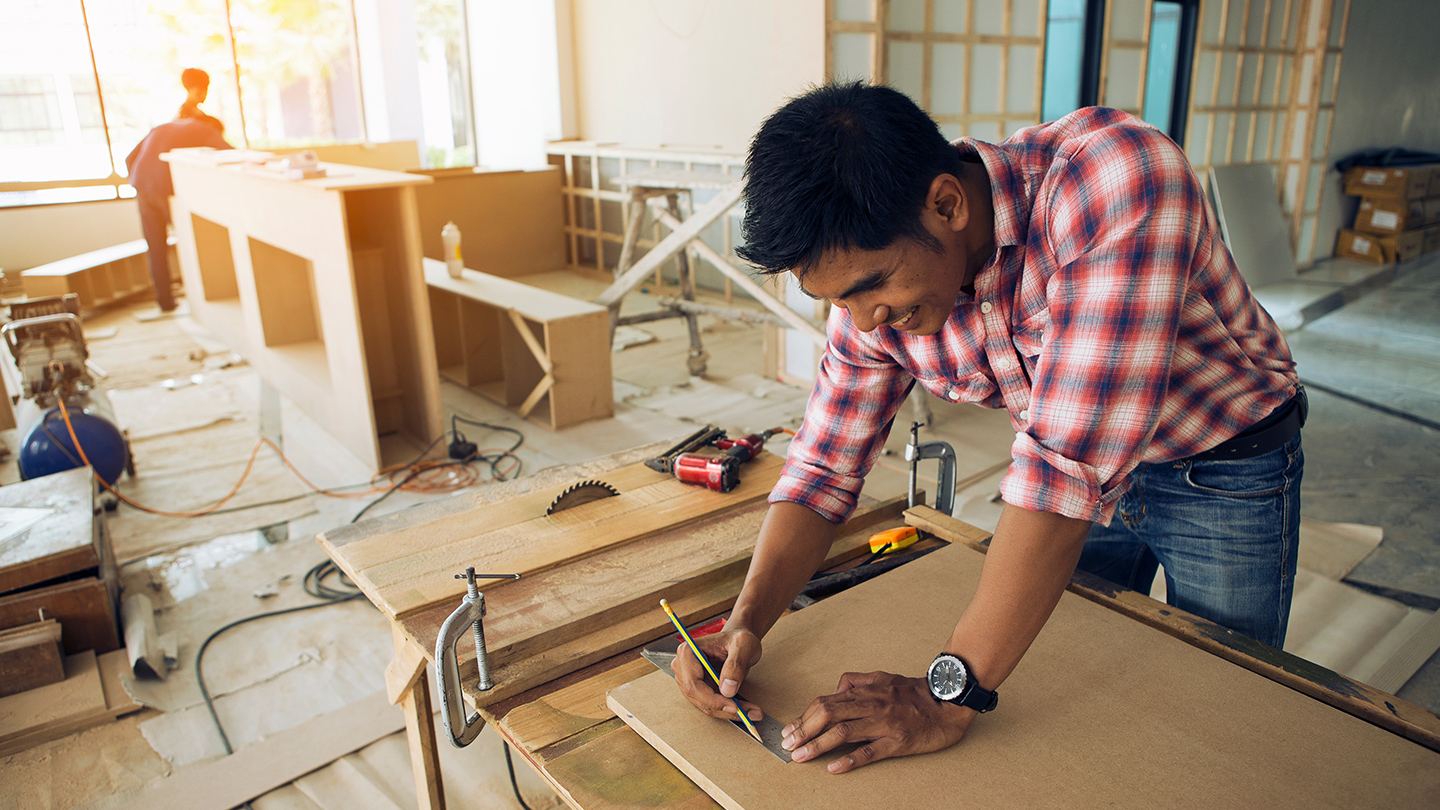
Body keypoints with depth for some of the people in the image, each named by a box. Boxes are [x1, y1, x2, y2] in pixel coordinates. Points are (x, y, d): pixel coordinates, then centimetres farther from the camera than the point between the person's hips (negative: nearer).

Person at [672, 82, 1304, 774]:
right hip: (1080, 460, 4)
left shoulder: (1121, 179, -39)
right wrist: (745, 622, -26)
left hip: (1222, 472, -3)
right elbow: (824, 466, -11)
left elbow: (1070, 459, -44)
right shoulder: (873, 281, -20)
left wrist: (950, 694, -42)